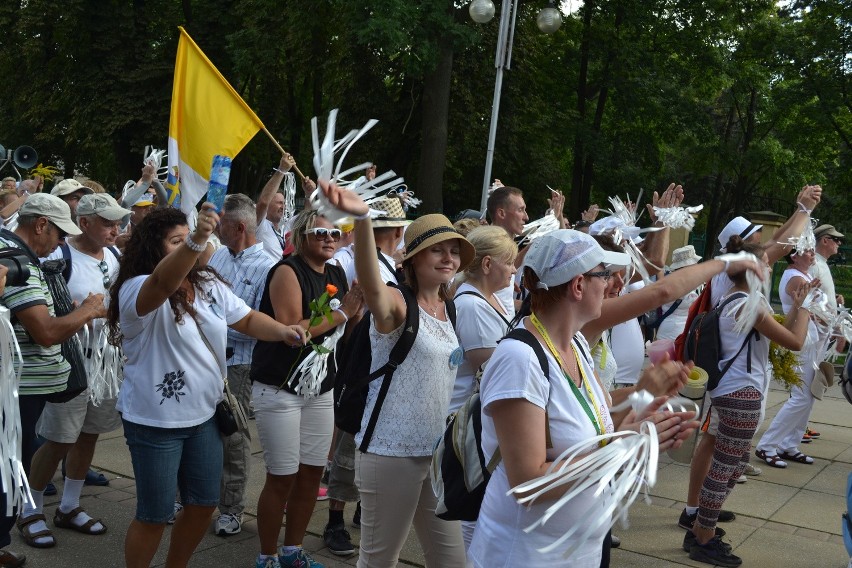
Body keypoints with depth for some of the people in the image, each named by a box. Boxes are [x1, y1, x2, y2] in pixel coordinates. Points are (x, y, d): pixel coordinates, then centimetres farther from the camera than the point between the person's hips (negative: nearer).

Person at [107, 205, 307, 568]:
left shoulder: (208, 285, 5)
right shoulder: (136, 290, -19)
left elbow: (247, 320, 9)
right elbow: (164, 283, -41)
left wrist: (282, 331, -12)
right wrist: (197, 239, -58)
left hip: (203, 416, 7)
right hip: (155, 421, -7)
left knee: (204, 504, 17)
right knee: (155, 515, 4)